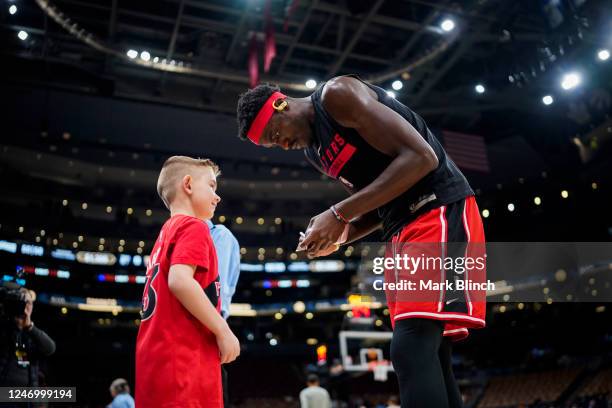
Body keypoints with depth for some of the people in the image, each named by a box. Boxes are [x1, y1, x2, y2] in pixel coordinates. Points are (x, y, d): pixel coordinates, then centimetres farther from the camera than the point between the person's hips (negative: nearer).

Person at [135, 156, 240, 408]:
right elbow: (180, 280, -20)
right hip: (182, 359, -9)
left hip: (159, 357, 9)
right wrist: (223, 330, -15)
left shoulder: (167, 232, 23)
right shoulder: (193, 226, -4)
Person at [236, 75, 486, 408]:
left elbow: (421, 156, -19)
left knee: (411, 349, -19)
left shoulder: (337, 94, -10)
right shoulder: (313, 151, 17)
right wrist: (338, 236, 2)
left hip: (439, 209, -9)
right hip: (402, 228, 10)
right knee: (425, 355, 8)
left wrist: (339, 214, -20)